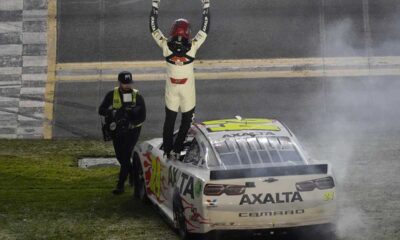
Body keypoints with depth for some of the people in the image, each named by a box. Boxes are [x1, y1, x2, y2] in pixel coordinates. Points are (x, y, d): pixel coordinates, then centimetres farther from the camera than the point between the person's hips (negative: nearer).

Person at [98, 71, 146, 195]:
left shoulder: (137, 96, -6)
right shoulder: (112, 95, -1)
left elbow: (142, 117, -9)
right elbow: (101, 110, -8)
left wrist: (131, 123, -25)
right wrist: (114, 112, -28)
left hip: (132, 130, -3)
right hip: (116, 130, 3)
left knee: (125, 156, -10)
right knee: (120, 156, 13)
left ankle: (120, 185, -3)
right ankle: (133, 173, 41)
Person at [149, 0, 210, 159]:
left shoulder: (165, 45, -15)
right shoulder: (193, 46, -18)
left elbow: (153, 28, -5)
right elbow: (205, 29, -8)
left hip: (171, 89, 2)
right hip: (187, 90, -2)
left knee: (169, 120, 16)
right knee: (186, 120, 15)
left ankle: (167, 150, 24)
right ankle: (176, 150, 13)